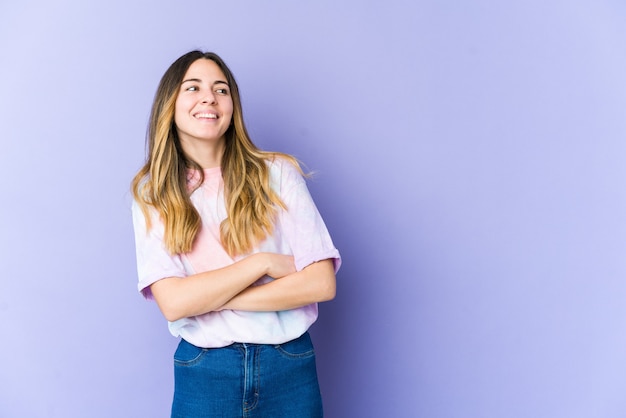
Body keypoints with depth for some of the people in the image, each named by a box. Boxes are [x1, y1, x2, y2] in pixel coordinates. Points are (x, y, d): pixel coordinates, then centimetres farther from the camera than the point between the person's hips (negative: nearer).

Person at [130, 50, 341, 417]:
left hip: (290, 368, 0)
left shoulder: (277, 173, -4)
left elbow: (321, 283, -11)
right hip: (204, 374, 0)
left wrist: (212, 300, -14)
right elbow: (173, 302, -12)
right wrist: (263, 262, -16)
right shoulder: (153, 193, -1)